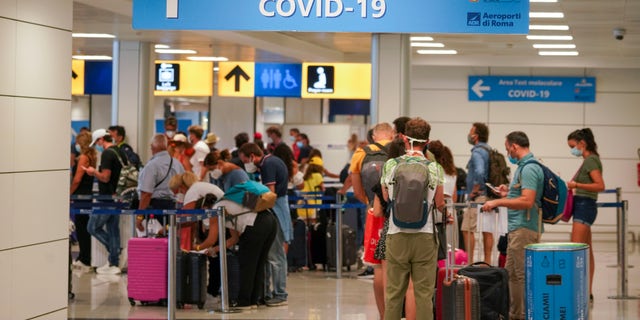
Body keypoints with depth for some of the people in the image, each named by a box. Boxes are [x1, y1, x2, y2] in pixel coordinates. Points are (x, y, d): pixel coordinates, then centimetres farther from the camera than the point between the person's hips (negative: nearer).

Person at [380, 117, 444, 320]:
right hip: (425, 235, -1)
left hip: (397, 235, 1)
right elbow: (439, 205, 5)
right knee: (424, 293, 3)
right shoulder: (434, 168, -3)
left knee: (393, 293, 8)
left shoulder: (390, 165, -1)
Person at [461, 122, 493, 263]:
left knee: (467, 230, -6)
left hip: (478, 198, -9)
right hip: (489, 197, 9)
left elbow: (479, 172, -29)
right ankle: (487, 262, 12)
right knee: (487, 230, 10)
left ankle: (469, 262, -9)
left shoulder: (477, 152, -13)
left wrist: (475, 190, -19)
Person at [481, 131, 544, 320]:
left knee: (523, 275, -6)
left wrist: (498, 202, -19)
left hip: (524, 229, -11)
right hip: (517, 228, 11)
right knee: (511, 274, 16)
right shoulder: (524, 166, 16)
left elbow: (527, 201, -25)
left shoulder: (529, 169, -17)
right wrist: (508, 194, 21)